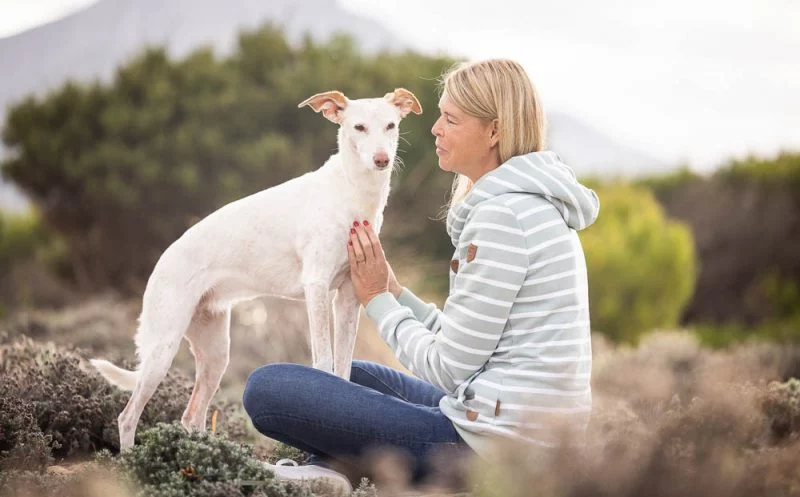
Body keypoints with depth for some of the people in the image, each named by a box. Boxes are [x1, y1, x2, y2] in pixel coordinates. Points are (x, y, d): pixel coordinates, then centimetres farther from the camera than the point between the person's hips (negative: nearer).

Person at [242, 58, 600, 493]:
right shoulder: (534, 203, 14)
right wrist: (391, 290, 7)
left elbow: (448, 369, -15)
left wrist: (377, 300, -2)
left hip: (496, 442, -11)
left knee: (267, 388, -12)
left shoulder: (501, 214, -17)